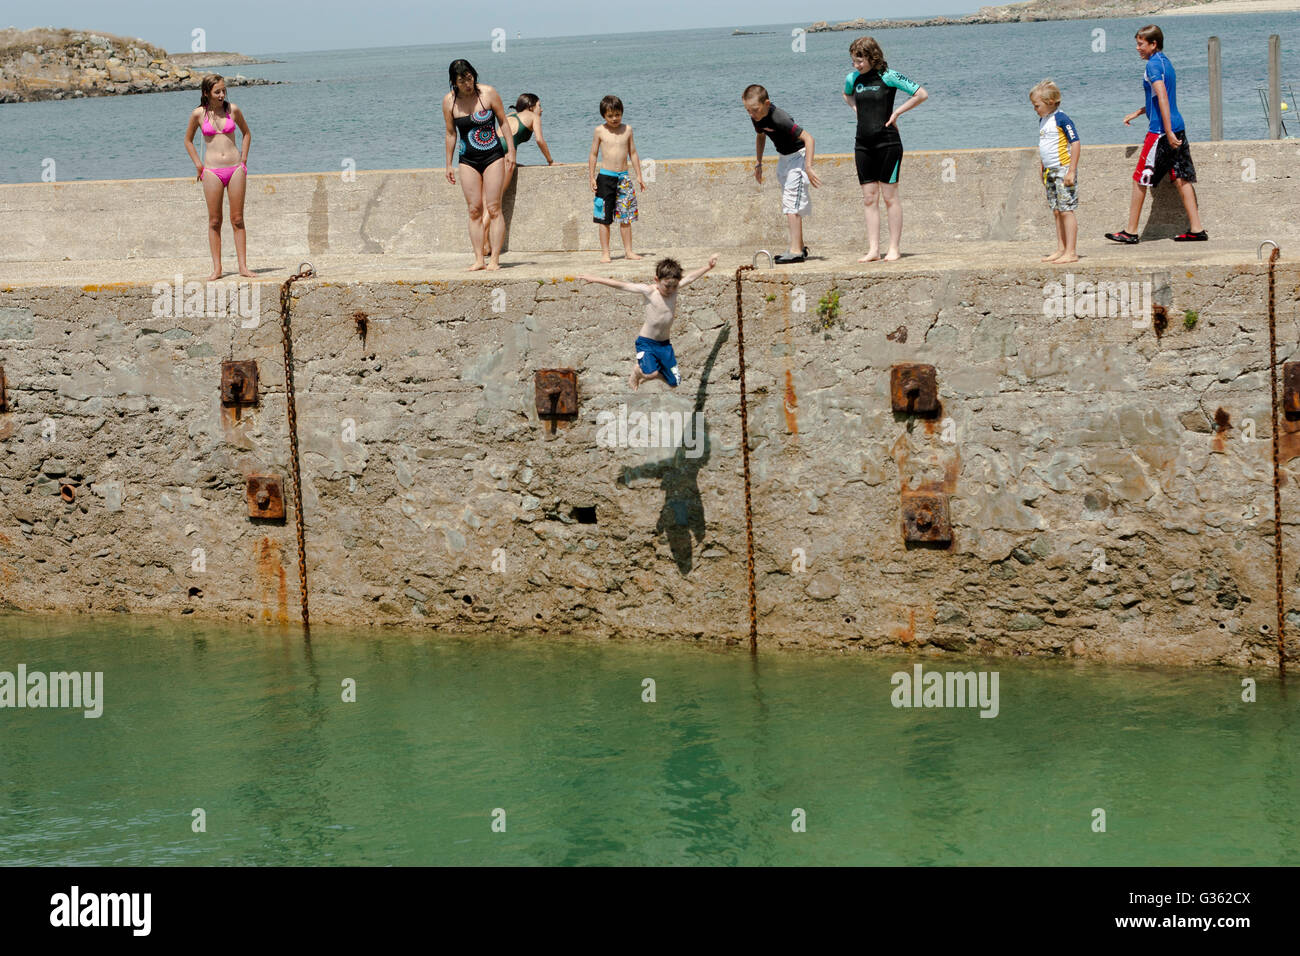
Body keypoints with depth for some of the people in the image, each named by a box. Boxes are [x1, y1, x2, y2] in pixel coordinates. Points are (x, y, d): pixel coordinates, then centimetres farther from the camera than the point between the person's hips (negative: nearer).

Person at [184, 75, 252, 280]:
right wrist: (199, 165, 7)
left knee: (237, 219, 2)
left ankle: (243, 266, 3)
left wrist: (243, 160, 9)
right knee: (214, 221, 2)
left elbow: (246, 133, 17)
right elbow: (188, 140, 13)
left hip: (235, 169, 1)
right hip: (212, 171, -1)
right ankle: (217, 269, 4)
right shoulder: (198, 114, -1)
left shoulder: (233, 110, 2)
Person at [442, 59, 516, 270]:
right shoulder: (449, 101, -1)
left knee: (493, 209, -6)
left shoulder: (488, 94, -6)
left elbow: (503, 122, 2)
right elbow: (451, 133, 9)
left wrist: (511, 150, -2)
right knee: (474, 210, 0)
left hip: (493, 157, -2)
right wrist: (448, 164, 10)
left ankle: (495, 259, -5)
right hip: (468, 160, 2)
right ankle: (479, 259, 2)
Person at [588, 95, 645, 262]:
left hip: (623, 177, 2)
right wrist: (592, 178, -2)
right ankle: (605, 252, 5)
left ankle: (628, 250, 11)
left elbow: (633, 154, 13)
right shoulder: (600, 131, -1)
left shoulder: (627, 130, 6)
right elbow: (593, 155, 4)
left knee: (625, 217, 4)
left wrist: (639, 176, 10)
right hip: (606, 177, -2)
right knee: (604, 218, 0)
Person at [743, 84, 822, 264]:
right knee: (788, 204, 14)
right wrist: (758, 163, 17)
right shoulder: (756, 118, -5)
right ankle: (800, 247, 23)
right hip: (784, 158, 9)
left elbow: (808, 138, -31)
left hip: (798, 154, -9)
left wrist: (808, 167, -35)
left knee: (792, 203, -17)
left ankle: (796, 251, -20)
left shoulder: (779, 119, -31)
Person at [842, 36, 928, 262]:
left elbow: (922, 94, -9)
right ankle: (873, 250, 6)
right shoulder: (853, 79, 8)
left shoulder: (887, 77, -9)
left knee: (890, 196, -2)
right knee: (869, 198, 5)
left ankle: (894, 249, 2)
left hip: (887, 141, -6)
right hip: (863, 143, 6)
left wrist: (896, 113, -8)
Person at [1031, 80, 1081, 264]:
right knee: (1057, 212, 10)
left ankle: (1071, 252, -8)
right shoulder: (1043, 121, 13)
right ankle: (1061, 250, 15)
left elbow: (1075, 144, -15)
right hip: (1050, 171, 9)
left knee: (1066, 210, -8)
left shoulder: (1062, 120, -13)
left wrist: (1071, 172, -18)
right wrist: (1043, 169, 22)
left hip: (1063, 169, -9)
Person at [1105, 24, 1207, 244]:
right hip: (1178, 127, 9)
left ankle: (1130, 232, 5)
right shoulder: (1165, 62, 16)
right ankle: (1196, 229, 3)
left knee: (1140, 179, 0)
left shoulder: (1153, 65, -12)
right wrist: (1137, 113, 31)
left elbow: (1162, 98, -21)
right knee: (1181, 179, 7)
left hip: (1160, 130, -9)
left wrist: (1168, 133, -25)